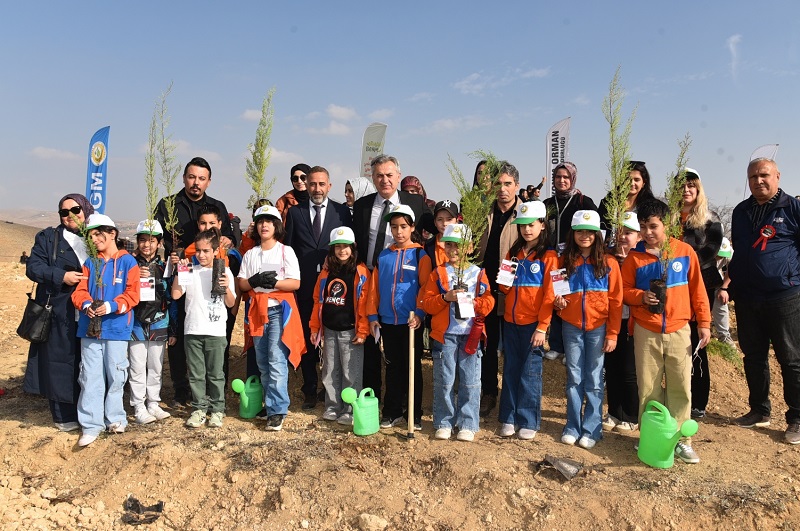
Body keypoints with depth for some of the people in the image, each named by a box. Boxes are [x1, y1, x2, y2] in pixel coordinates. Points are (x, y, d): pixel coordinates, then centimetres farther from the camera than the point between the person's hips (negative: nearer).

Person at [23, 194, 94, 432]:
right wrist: (62, 276, -15)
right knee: (60, 363, 1)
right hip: (60, 313, -2)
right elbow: (33, 267, -2)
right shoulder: (48, 237, 6)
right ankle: (64, 416, 11)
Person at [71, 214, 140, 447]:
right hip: (90, 327, 3)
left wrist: (112, 306, -20)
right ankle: (91, 424, 10)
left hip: (117, 327, -3)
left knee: (115, 374, 6)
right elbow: (80, 290, 7)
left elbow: (132, 294, -6)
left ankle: (114, 418, 22)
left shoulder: (127, 261, -1)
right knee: (90, 376, 3)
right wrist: (85, 304, -14)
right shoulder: (90, 263, 11)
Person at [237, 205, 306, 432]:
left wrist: (274, 282, -19)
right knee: (263, 363, 9)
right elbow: (241, 284, 9)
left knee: (276, 361, -12)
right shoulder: (250, 254, 14)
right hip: (258, 311, 5)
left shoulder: (286, 251, 2)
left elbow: (295, 283, -5)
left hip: (279, 310, -5)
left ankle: (277, 411, -9)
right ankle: (271, 404, 20)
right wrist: (254, 281, -11)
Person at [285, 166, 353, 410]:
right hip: (304, 286, 1)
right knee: (307, 338, 7)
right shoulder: (295, 212, 7)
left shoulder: (342, 211, 4)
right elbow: (288, 248, 8)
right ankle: (310, 390, 19)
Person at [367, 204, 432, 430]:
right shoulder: (383, 256, 8)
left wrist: (419, 314, -19)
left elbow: (426, 288, -9)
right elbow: (374, 287, 9)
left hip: (411, 321, -4)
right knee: (392, 367, 13)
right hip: (387, 322, 4)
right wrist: (372, 315, 4)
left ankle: (415, 415, 17)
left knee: (413, 367, 6)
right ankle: (392, 412, 24)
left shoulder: (420, 255, -3)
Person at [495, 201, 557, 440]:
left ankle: (528, 422, 13)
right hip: (510, 321, 5)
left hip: (532, 323, -5)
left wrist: (542, 327, -14)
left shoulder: (549, 256, -5)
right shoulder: (513, 253, 12)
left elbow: (549, 294, -9)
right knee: (510, 369, 10)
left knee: (530, 372, 2)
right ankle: (508, 418, 20)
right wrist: (504, 282, -6)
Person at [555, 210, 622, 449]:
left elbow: (616, 301, -2)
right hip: (572, 327, 2)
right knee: (574, 378, 8)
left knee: (594, 380, 4)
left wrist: (612, 333, -7)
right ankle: (572, 427, 17)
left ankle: (592, 429, 13)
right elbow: (556, 294, 14)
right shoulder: (564, 261, 5)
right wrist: (558, 302, -10)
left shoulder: (608, 263, -1)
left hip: (598, 328, -2)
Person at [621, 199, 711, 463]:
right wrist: (642, 296, -16)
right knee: (648, 387, 5)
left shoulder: (685, 251, 0)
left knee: (681, 386, 2)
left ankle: (681, 439, 13)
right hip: (646, 332, 0)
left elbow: (697, 289, 4)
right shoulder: (634, 256, -1)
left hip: (678, 330, 0)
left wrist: (704, 322, 3)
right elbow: (625, 290, 4)